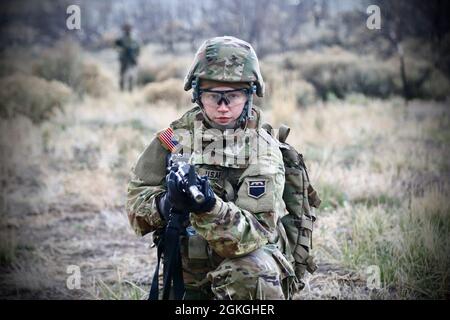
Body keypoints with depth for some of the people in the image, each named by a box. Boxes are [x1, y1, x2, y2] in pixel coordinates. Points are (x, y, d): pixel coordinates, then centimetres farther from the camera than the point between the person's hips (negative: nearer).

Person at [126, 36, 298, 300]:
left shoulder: (264, 152, -14)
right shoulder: (177, 136, -3)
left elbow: (254, 233, -22)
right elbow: (137, 198, -4)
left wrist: (210, 207, -40)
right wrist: (167, 204, -25)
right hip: (188, 280, 3)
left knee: (248, 273, -34)